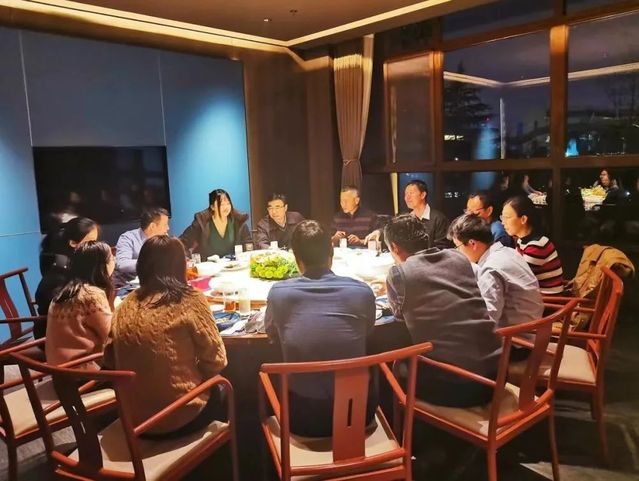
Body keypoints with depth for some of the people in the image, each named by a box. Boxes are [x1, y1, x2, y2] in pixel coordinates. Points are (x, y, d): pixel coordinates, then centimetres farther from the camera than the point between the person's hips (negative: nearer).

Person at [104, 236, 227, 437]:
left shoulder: (126, 305, -2)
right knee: (219, 391, 26)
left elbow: (110, 359, 10)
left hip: (133, 419, 5)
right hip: (180, 418, -5)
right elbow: (216, 360, -9)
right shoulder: (190, 301, -15)